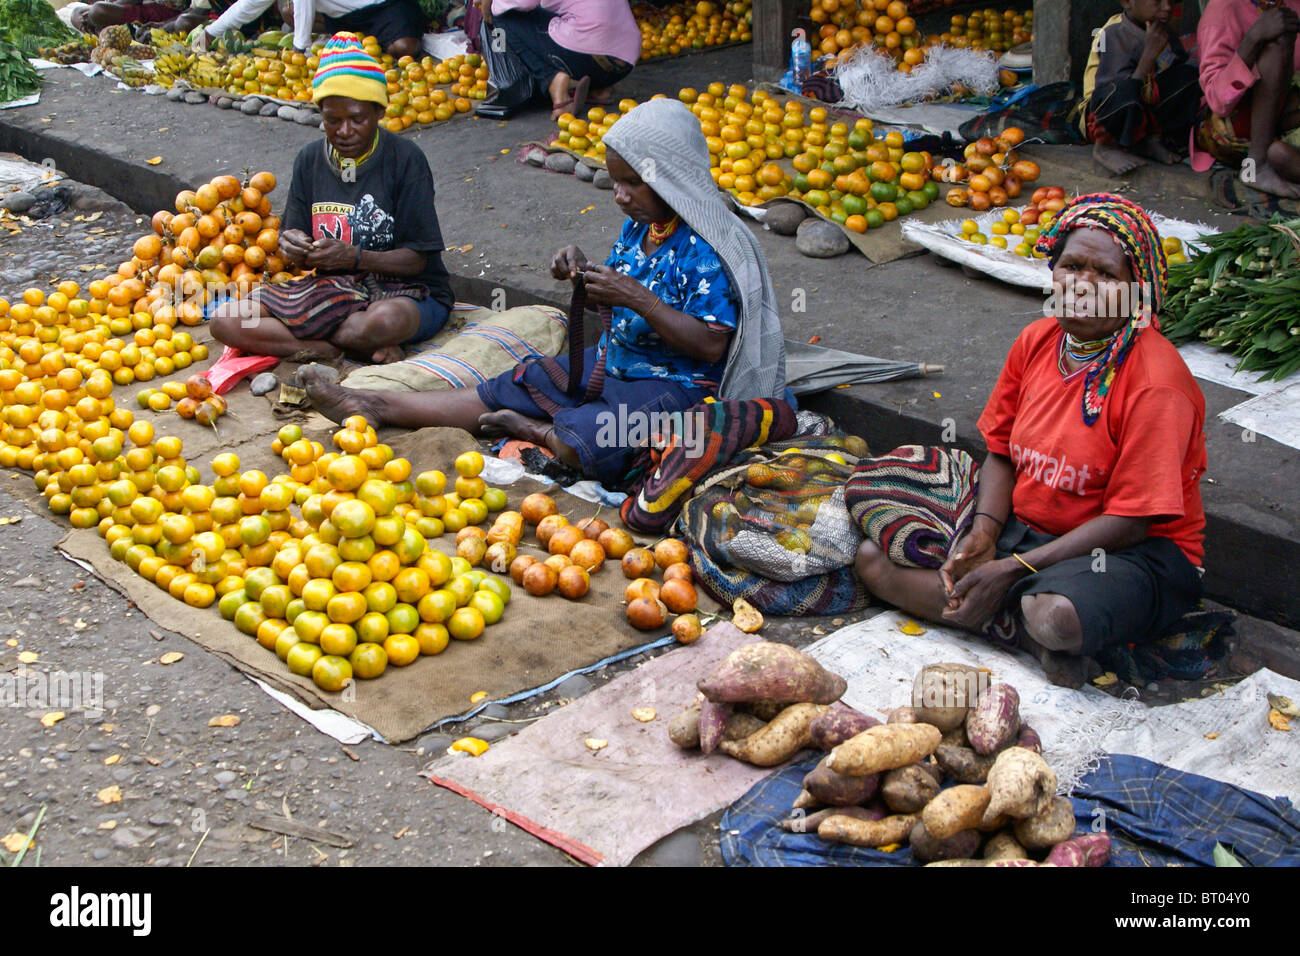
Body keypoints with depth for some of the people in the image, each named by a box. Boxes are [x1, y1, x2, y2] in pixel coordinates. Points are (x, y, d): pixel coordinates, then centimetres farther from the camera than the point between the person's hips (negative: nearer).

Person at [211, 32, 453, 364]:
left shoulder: (405, 159, -10)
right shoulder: (310, 160, 4)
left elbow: (416, 258, -12)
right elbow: (306, 258, 7)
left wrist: (354, 257, -28)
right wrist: (292, 247, -18)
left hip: (408, 291, -5)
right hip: (332, 289, 5)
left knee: (386, 320, -43)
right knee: (224, 322, -14)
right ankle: (356, 346, -18)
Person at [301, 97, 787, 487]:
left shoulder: (705, 251, -22)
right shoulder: (637, 226, 4)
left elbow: (711, 346, -26)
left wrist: (639, 299, -30)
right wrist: (584, 272, -4)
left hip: (674, 384, -8)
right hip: (610, 362, 9)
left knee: (580, 442, -35)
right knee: (505, 389, 5)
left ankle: (534, 430, -3)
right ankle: (376, 407, 7)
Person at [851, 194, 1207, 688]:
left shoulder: (1157, 383, -21)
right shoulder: (1036, 341, 0)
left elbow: (1130, 521, -21)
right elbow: (1003, 451, 8)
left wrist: (1013, 568, -24)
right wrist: (983, 531, -12)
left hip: (1133, 553, -7)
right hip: (1020, 524, 7)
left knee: (1058, 616, -42)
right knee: (873, 558, -7)